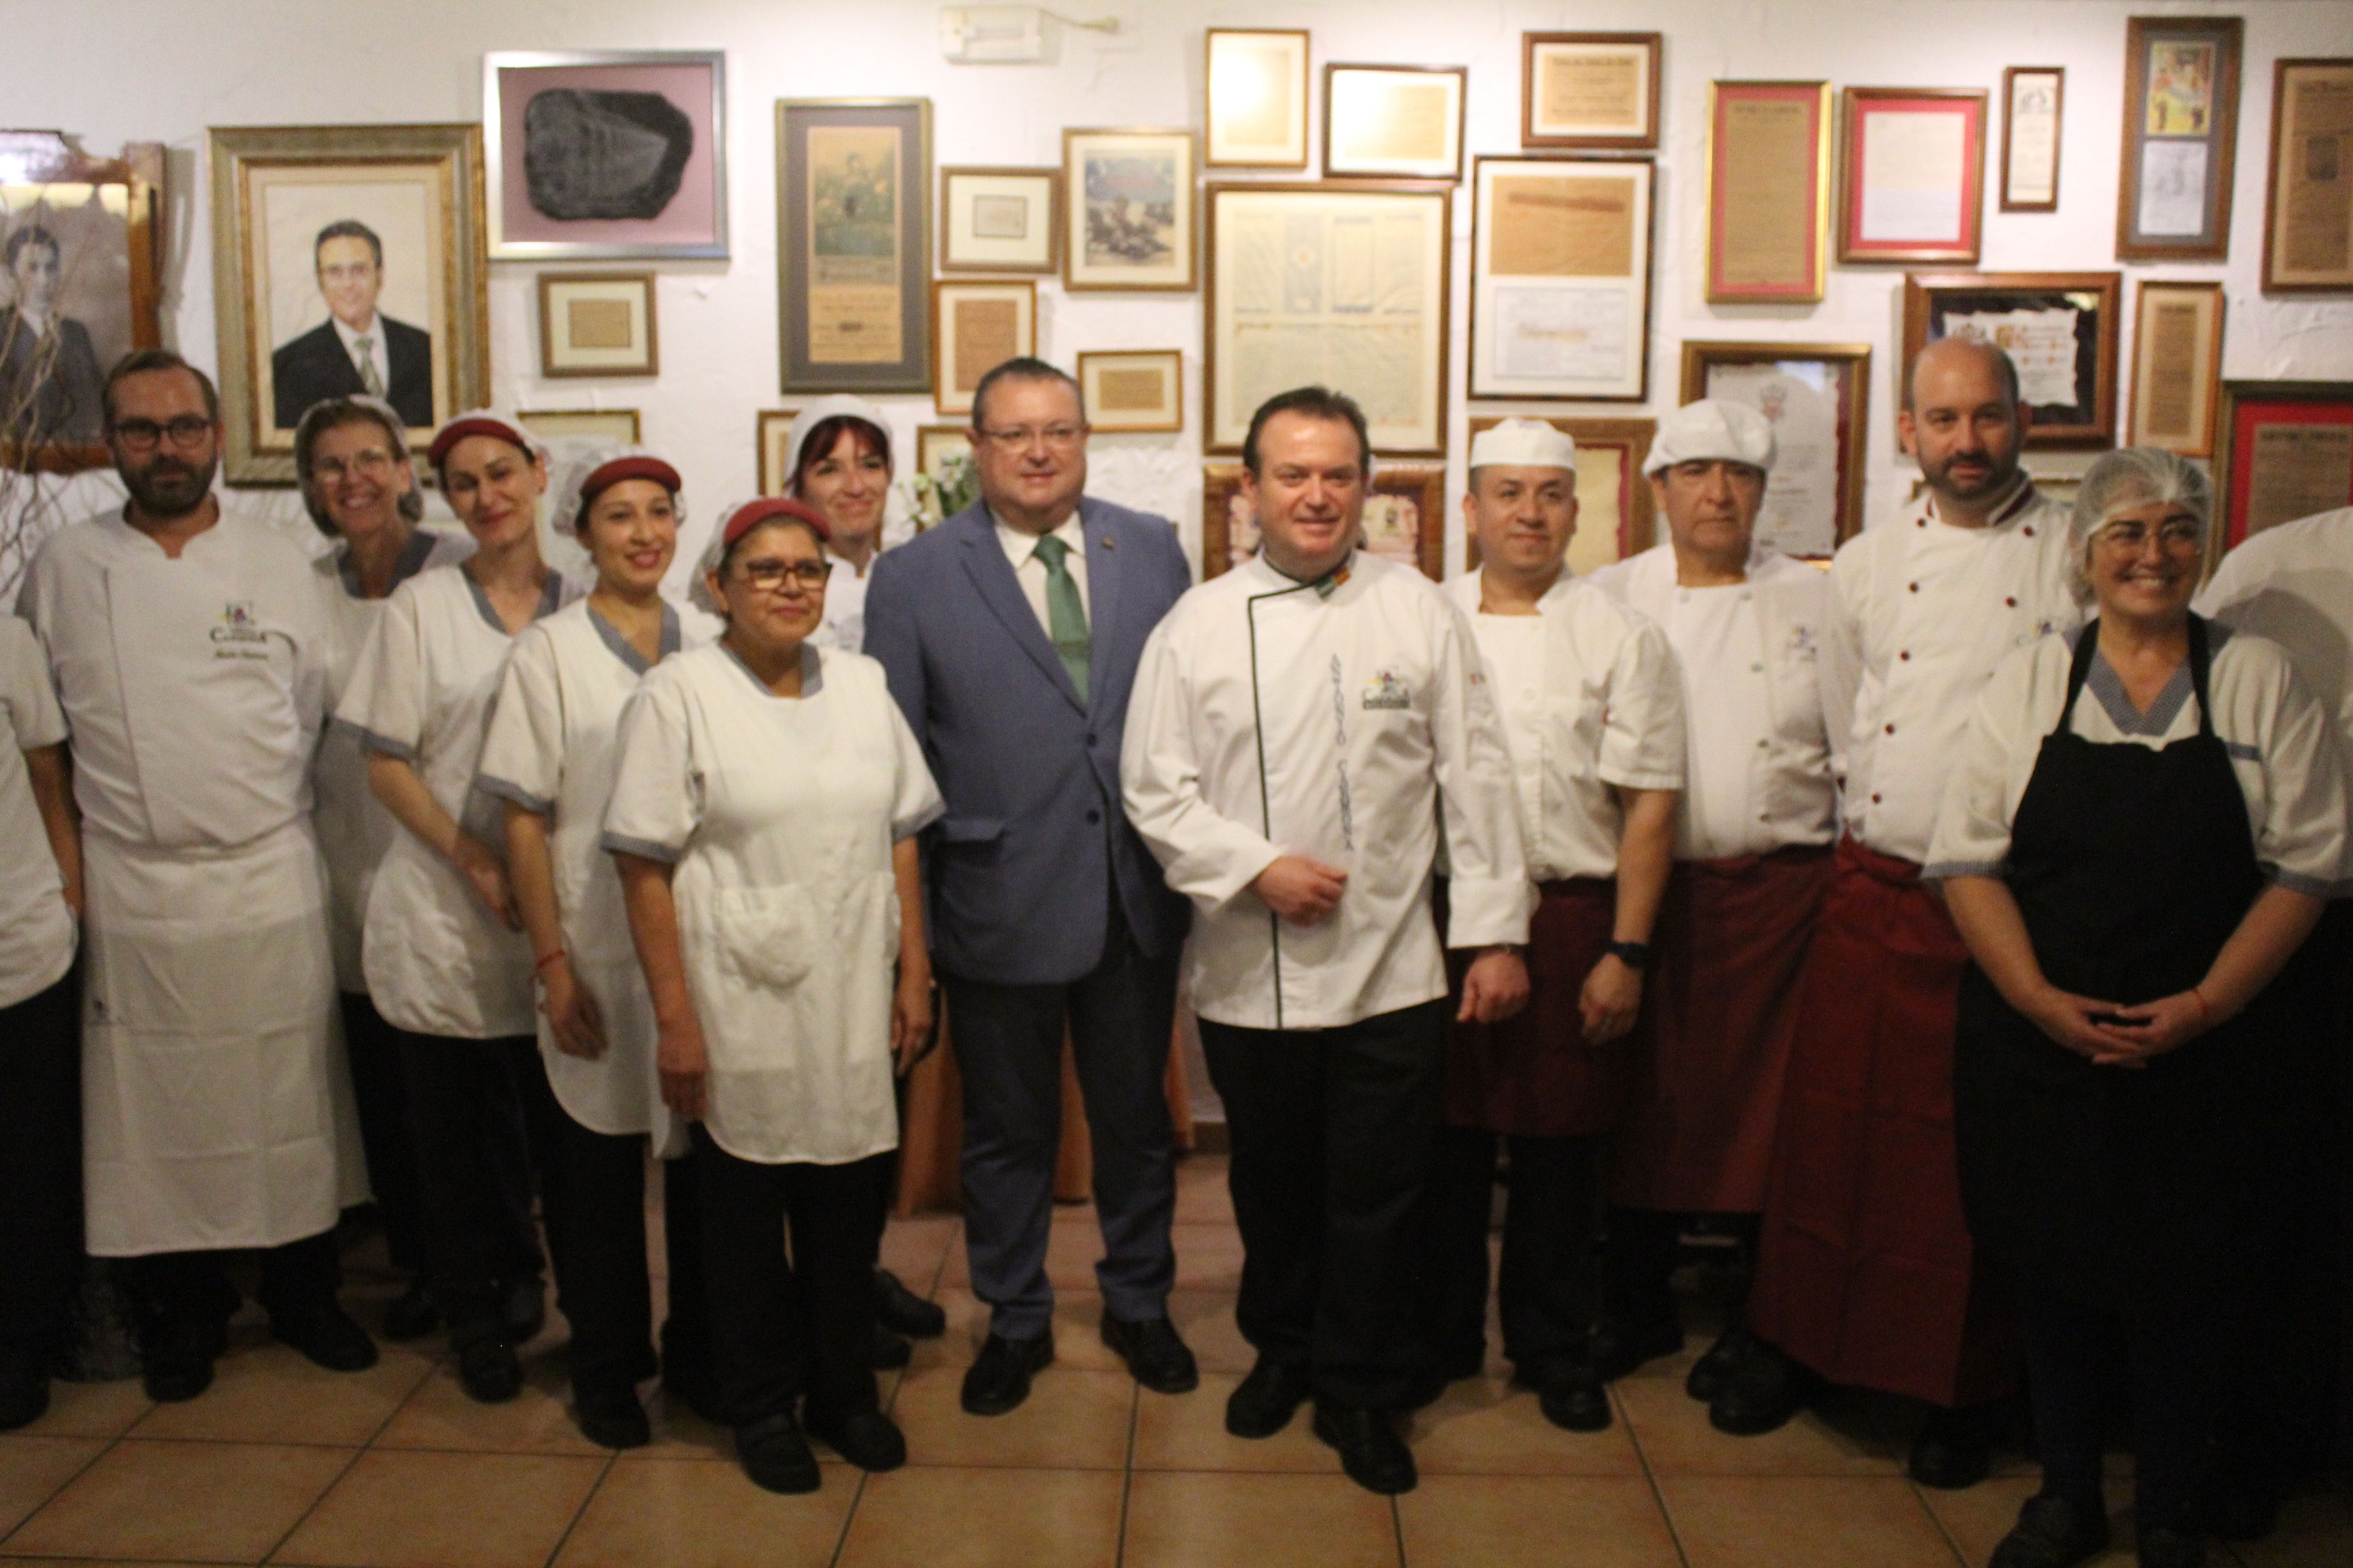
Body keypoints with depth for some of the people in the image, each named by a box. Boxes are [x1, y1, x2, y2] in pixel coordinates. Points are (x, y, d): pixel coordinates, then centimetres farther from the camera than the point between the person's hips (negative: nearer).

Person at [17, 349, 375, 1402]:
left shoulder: (278, 564, 3)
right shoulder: (62, 569, 2)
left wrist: (269, 817, 6)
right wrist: (72, 865, 2)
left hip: (271, 881, 0)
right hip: (133, 892, 0)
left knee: (290, 1104, 8)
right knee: (155, 1113, 8)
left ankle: (303, 1295, 26)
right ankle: (181, 1313, 26)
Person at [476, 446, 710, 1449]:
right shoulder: (548, 652, -2)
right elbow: (525, 823, -3)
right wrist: (553, 964, -8)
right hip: (598, 956, -2)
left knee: (704, 1151, 10)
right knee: (600, 1165, 8)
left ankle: (700, 1350, 28)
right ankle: (607, 1371, 26)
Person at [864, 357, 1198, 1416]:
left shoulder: (1153, 551, 3)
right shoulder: (912, 579, -4)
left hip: (1137, 893, 2)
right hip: (1000, 902, -2)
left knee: (1136, 1118, 18)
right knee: (1007, 1130, 15)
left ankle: (1138, 1304, 39)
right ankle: (1015, 1321, 36)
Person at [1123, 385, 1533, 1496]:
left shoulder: (1421, 613, 2)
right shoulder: (1198, 624, 3)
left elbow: (1476, 780, 2)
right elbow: (1155, 787, 1)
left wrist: (1496, 933, -1)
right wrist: (1256, 867, -12)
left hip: (1391, 968, 0)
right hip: (1249, 974, 1)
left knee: (1377, 1196, 7)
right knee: (1272, 1184, 16)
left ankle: (1361, 1392, 26)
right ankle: (1281, 1350, 39)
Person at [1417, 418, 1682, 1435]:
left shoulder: (1621, 639, 2)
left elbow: (1648, 807, -1)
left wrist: (1625, 952, -7)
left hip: (1569, 920, -1)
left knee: (1558, 1149, 8)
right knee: (1445, 1140, 10)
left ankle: (1554, 1348, 27)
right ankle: (1441, 1335, 29)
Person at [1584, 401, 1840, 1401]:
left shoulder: (1814, 603, 8)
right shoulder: (1611, 599, 8)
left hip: (1780, 886, 0)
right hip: (1645, 885, 0)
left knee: (1768, 1104, 3)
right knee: (1645, 1100, 6)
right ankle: (1638, 1306, 23)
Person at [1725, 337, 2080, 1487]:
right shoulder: (1866, 564, 8)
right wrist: (1884, 822, 9)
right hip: (1874, 892, 3)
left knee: (1976, 1155, 7)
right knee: (1832, 1123, 10)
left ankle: (1963, 1393, 23)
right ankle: (1800, 1345, 28)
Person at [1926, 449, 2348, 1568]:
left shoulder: (2259, 681, 3)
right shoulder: (2029, 682, 4)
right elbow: (1968, 856, -1)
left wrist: (2204, 1004, -11)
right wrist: (2042, 999, -12)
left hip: (2207, 1048, 0)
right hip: (2037, 1044, 1)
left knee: (2184, 1286, 7)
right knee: (2055, 1274, 10)